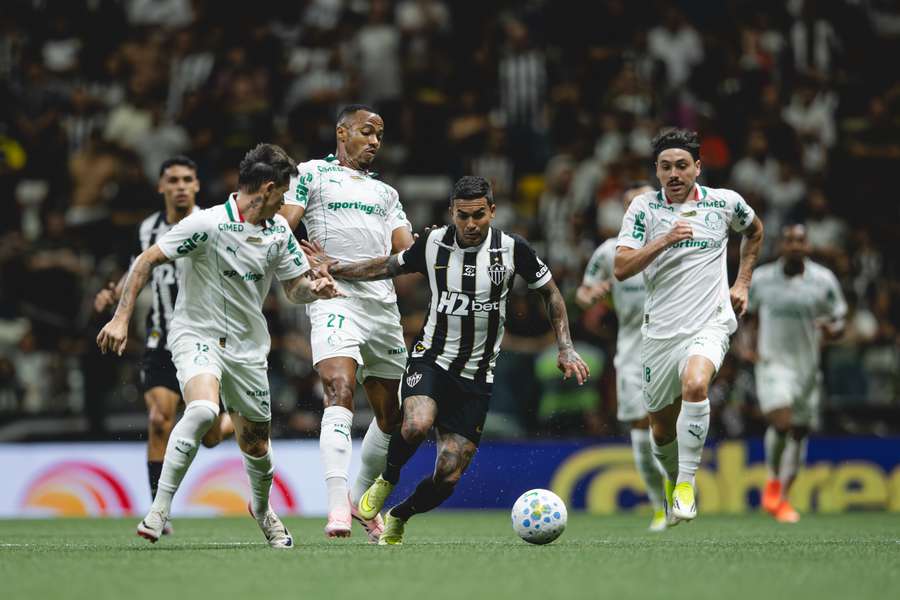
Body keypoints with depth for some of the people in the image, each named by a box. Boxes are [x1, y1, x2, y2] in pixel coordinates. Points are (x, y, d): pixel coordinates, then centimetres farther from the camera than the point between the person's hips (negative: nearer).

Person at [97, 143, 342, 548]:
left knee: (256, 446, 10)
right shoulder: (208, 224, -16)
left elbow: (294, 287, 13)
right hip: (197, 335, -6)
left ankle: (262, 508, 43)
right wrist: (122, 317, -17)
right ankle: (159, 508, -25)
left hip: (248, 348, 6)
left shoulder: (279, 231, 4)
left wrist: (314, 288, -10)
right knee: (203, 409, -34)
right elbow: (146, 261, -12)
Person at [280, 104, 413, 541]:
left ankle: (362, 499, 29)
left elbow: (407, 250, 17)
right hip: (334, 297, -6)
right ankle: (337, 508, -34)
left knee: (391, 415, 9)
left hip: (383, 303, 6)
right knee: (340, 392, -25)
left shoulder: (385, 192, 26)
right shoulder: (311, 174, 10)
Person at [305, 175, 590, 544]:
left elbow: (550, 292, 8)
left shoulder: (512, 250, -7)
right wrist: (334, 268, 13)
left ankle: (397, 519, 25)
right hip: (431, 359, 0)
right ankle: (386, 481, -2)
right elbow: (390, 266, 16)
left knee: (448, 477, -5)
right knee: (417, 425, -34)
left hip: (477, 379, 1)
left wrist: (566, 348, 0)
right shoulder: (433, 243, -4)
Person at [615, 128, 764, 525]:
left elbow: (754, 231, 25)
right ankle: (672, 480, 41)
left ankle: (686, 483, -22)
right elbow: (621, 269, -9)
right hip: (659, 329, 2)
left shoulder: (724, 203, 2)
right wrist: (665, 240, -21)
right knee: (661, 430, 9)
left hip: (709, 324, -2)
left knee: (695, 385, -33)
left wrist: (742, 283, 17)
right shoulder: (644, 207, 0)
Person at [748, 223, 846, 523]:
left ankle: (782, 498, 26)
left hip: (808, 367, 2)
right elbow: (747, 313, 16)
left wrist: (831, 329, -19)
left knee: (799, 433, 9)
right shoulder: (761, 279, 0)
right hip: (773, 363, -2)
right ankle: (773, 480, 2)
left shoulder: (823, 280, -1)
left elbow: (839, 323, 4)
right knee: (781, 422, -23)